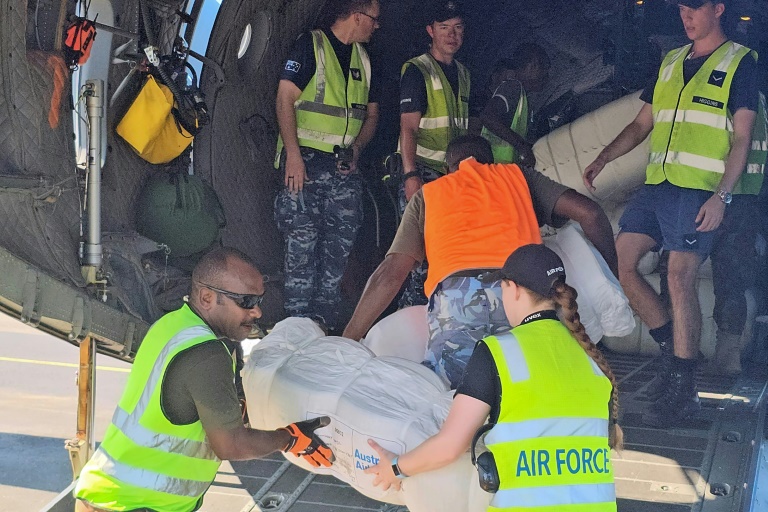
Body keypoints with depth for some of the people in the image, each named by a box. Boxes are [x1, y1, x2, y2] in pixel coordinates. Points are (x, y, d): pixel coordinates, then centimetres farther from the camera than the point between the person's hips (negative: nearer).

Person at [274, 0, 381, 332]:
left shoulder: (364, 59, 17)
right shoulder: (311, 45, -2)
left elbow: (372, 113, 22)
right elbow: (285, 99, -8)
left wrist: (357, 147, 3)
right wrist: (293, 155, -16)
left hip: (343, 165, 6)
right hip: (306, 158, -6)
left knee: (341, 241, 2)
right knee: (303, 239, -9)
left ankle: (325, 320, 9)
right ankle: (300, 321, -5)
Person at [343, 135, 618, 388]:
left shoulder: (427, 194, 29)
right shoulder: (518, 176, 31)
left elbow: (390, 274, 19)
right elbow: (589, 213, 20)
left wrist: (346, 342, 21)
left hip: (455, 294, -1)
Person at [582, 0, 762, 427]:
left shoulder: (739, 62, 1)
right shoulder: (671, 62, 19)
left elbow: (742, 138, -6)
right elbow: (643, 124, 22)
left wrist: (722, 195, -17)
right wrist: (601, 160, 8)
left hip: (699, 188, -7)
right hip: (657, 183, 7)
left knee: (680, 278, -13)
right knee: (621, 262, 2)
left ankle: (683, 389, -7)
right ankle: (672, 349, 15)